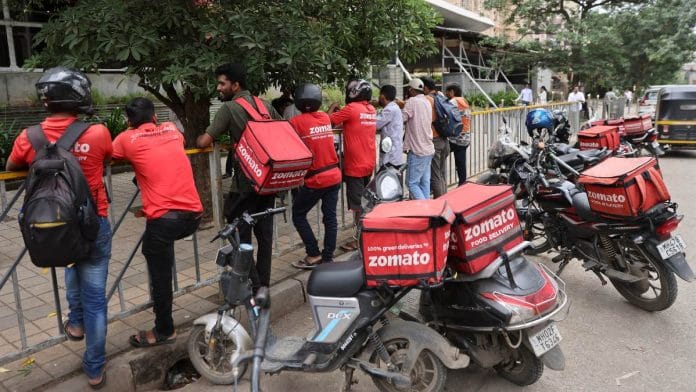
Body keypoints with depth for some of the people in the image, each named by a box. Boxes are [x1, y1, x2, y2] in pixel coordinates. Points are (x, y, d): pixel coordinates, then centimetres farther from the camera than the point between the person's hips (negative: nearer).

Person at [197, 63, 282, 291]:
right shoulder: (265, 105, 11)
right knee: (264, 234, 12)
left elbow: (204, 142, -11)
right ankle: (263, 284, 21)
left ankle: (253, 287, 5)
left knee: (241, 236, 3)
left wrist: (199, 139, 11)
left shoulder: (229, 108, -7)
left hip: (245, 183, -6)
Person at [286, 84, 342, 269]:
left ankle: (313, 255, 8)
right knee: (330, 217, 9)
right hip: (334, 175, 6)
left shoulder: (296, 122, -11)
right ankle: (328, 258, 15)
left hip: (314, 179, -5)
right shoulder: (325, 117, 6)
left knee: (298, 215, 10)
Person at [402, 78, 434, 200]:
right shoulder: (427, 102, 13)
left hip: (417, 150, -8)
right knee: (425, 182, 11)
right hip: (428, 148, 8)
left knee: (412, 183, -5)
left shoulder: (412, 101, -12)